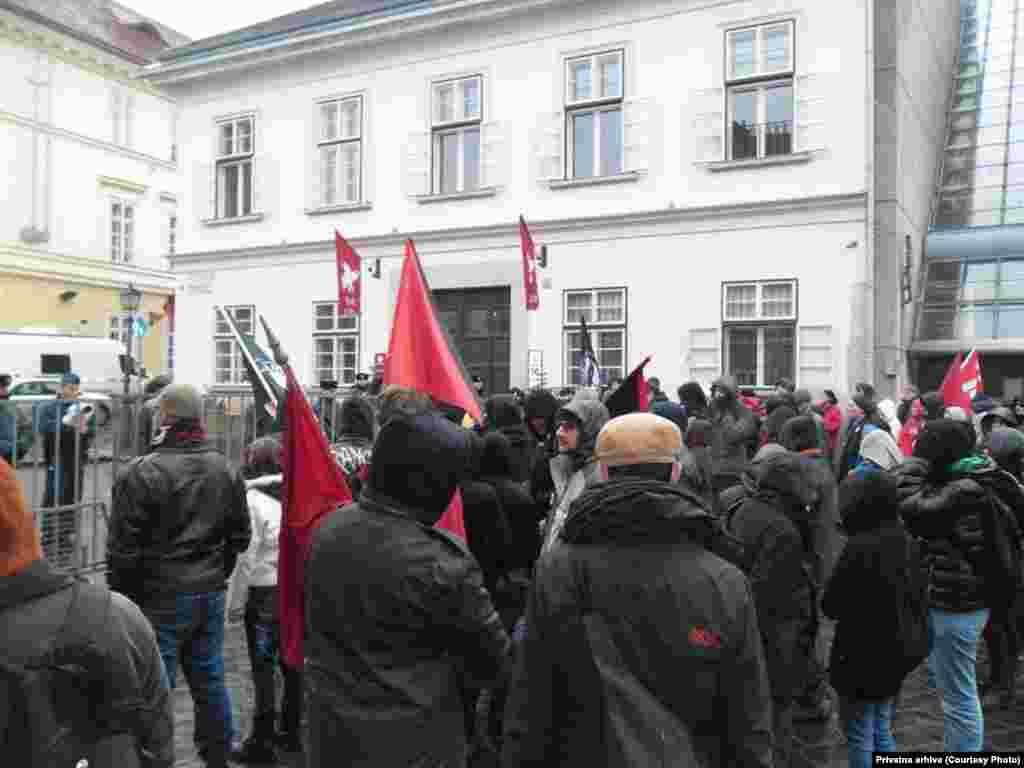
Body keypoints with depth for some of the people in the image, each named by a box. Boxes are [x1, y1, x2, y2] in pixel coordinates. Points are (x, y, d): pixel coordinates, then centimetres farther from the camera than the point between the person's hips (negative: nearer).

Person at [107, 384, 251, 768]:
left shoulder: (141, 473, -16)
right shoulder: (226, 470, 4)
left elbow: (124, 548, -13)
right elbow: (240, 535, 10)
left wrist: (120, 596, -1)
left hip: (161, 598, -6)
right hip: (210, 594, 6)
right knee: (209, 679, 17)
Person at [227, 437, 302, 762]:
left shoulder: (253, 498, -11)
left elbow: (246, 555, -12)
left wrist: (235, 603, -4)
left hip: (265, 593, -5)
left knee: (263, 668, 3)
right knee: (291, 662, 15)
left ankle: (261, 741, 10)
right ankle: (290, 732, 28)